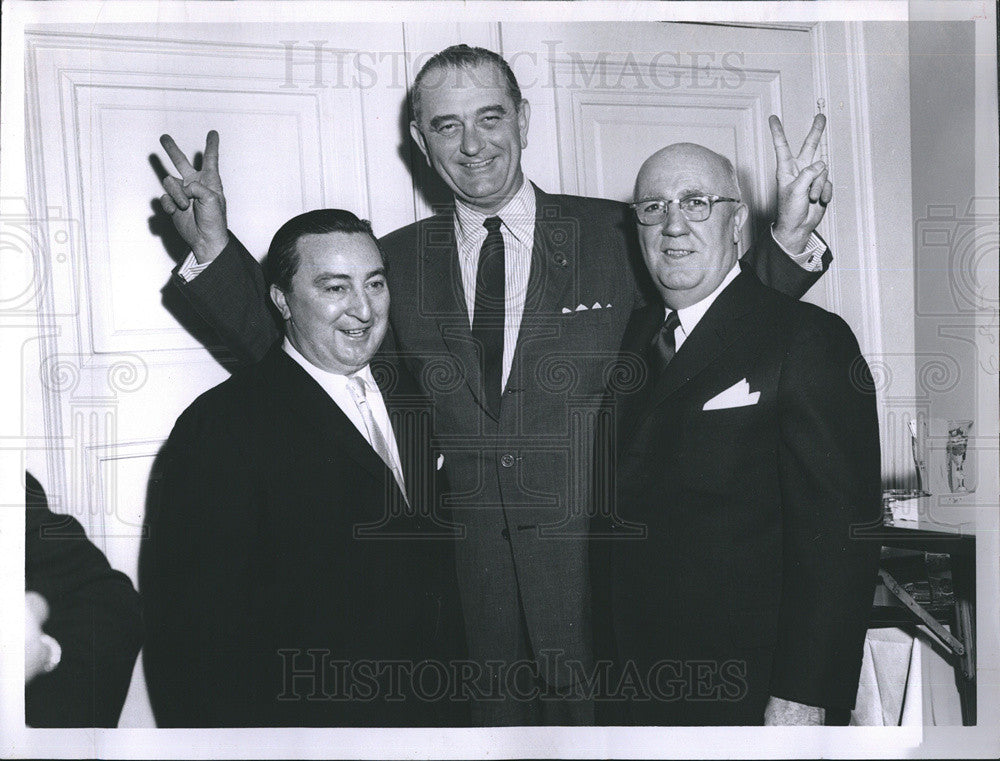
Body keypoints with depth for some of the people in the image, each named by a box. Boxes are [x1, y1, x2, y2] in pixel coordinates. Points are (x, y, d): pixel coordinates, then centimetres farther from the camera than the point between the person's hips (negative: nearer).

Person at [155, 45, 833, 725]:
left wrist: (790, 236, -12)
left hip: (597, 583, -1)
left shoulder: (617, 237, 0)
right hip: (461, 583, 2)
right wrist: (214, 248, -8)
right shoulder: (399, 261, 6)